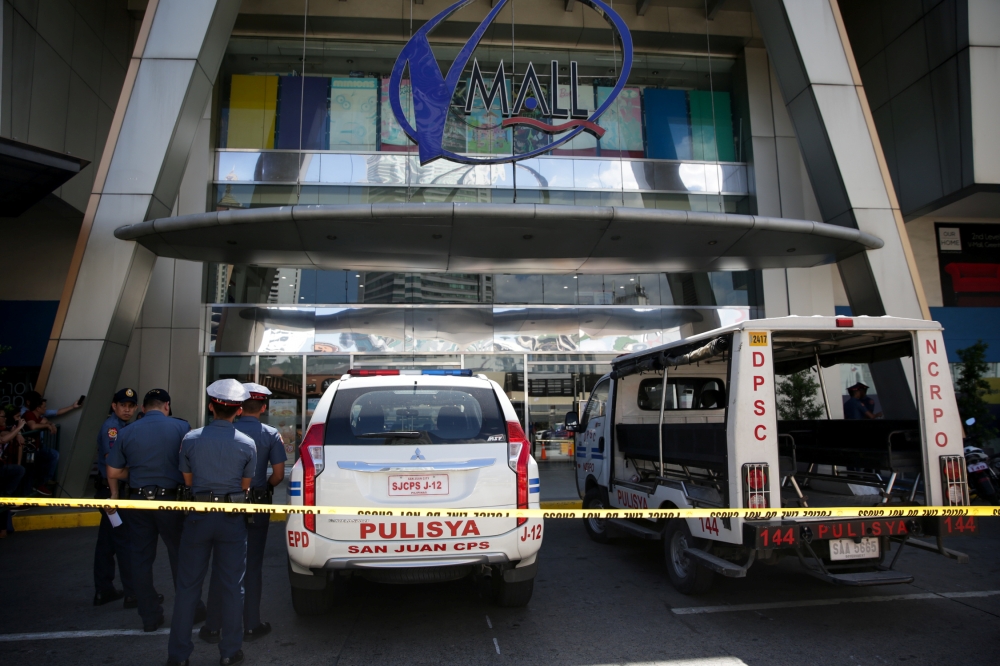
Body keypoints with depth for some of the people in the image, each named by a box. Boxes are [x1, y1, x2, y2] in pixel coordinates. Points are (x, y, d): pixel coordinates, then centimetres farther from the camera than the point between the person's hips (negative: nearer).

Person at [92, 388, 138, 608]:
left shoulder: (122, 426, 14)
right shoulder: (112, 426, -15)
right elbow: (111, 462, -23)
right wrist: (114, 495, -27)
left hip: (117, 489, 9)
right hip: (113, 490, -9)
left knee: (107, 542, 14)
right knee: (126, 543, -5)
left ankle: (103, 590, 22)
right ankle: (133, 594, 1)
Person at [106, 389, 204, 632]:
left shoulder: (126, 432, 1)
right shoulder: (181, 427, -7)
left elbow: (113, 472, 2)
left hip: (138, 502, 2)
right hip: (171, 500, -2)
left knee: (141, 558, 12)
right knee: (180, 556, 12)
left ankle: (150, 616, 19)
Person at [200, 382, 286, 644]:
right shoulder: (271, 434, -6)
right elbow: (278, 473, -9)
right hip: (257, 505, 0)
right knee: (252, 565, 10)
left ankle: (213, 627, 17)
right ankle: (251, 625, 17)